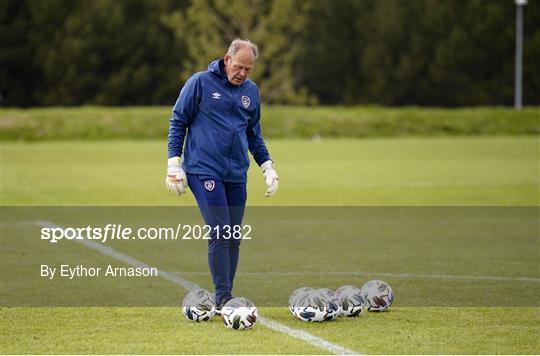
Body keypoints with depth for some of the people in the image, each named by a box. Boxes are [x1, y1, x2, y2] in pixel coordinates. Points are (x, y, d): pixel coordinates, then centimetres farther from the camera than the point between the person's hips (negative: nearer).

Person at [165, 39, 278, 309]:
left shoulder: (251, 91, 12)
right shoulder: (200, 83, -3)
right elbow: (178, 122, 1)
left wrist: (267, 166, 15)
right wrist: (174, 164, -5)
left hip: (236, 175, 5)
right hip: (204, 171, -5)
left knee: (233, 239, 5)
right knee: (220, 233, -15)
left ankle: (225, 300, 13)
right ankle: (223, 297, -11)